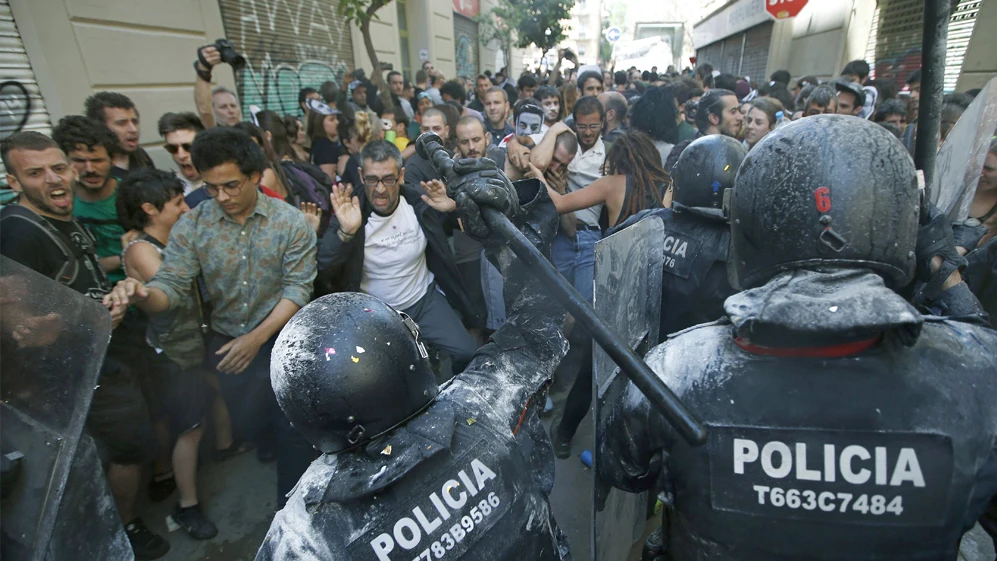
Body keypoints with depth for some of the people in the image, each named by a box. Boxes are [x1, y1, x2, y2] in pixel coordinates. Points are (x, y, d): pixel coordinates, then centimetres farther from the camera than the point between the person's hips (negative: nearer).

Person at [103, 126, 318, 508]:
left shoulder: (291, 222, -11)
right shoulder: (191, 226, -5)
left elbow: (298, 288, -14)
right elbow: (172, 286, -11)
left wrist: (257, 338, -22)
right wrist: (142, 295, -35)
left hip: (282, 336, -2)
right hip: (225, 340, 3)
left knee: (293, 431, 2)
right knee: (242, 423, 19)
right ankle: (267, 443, 57)